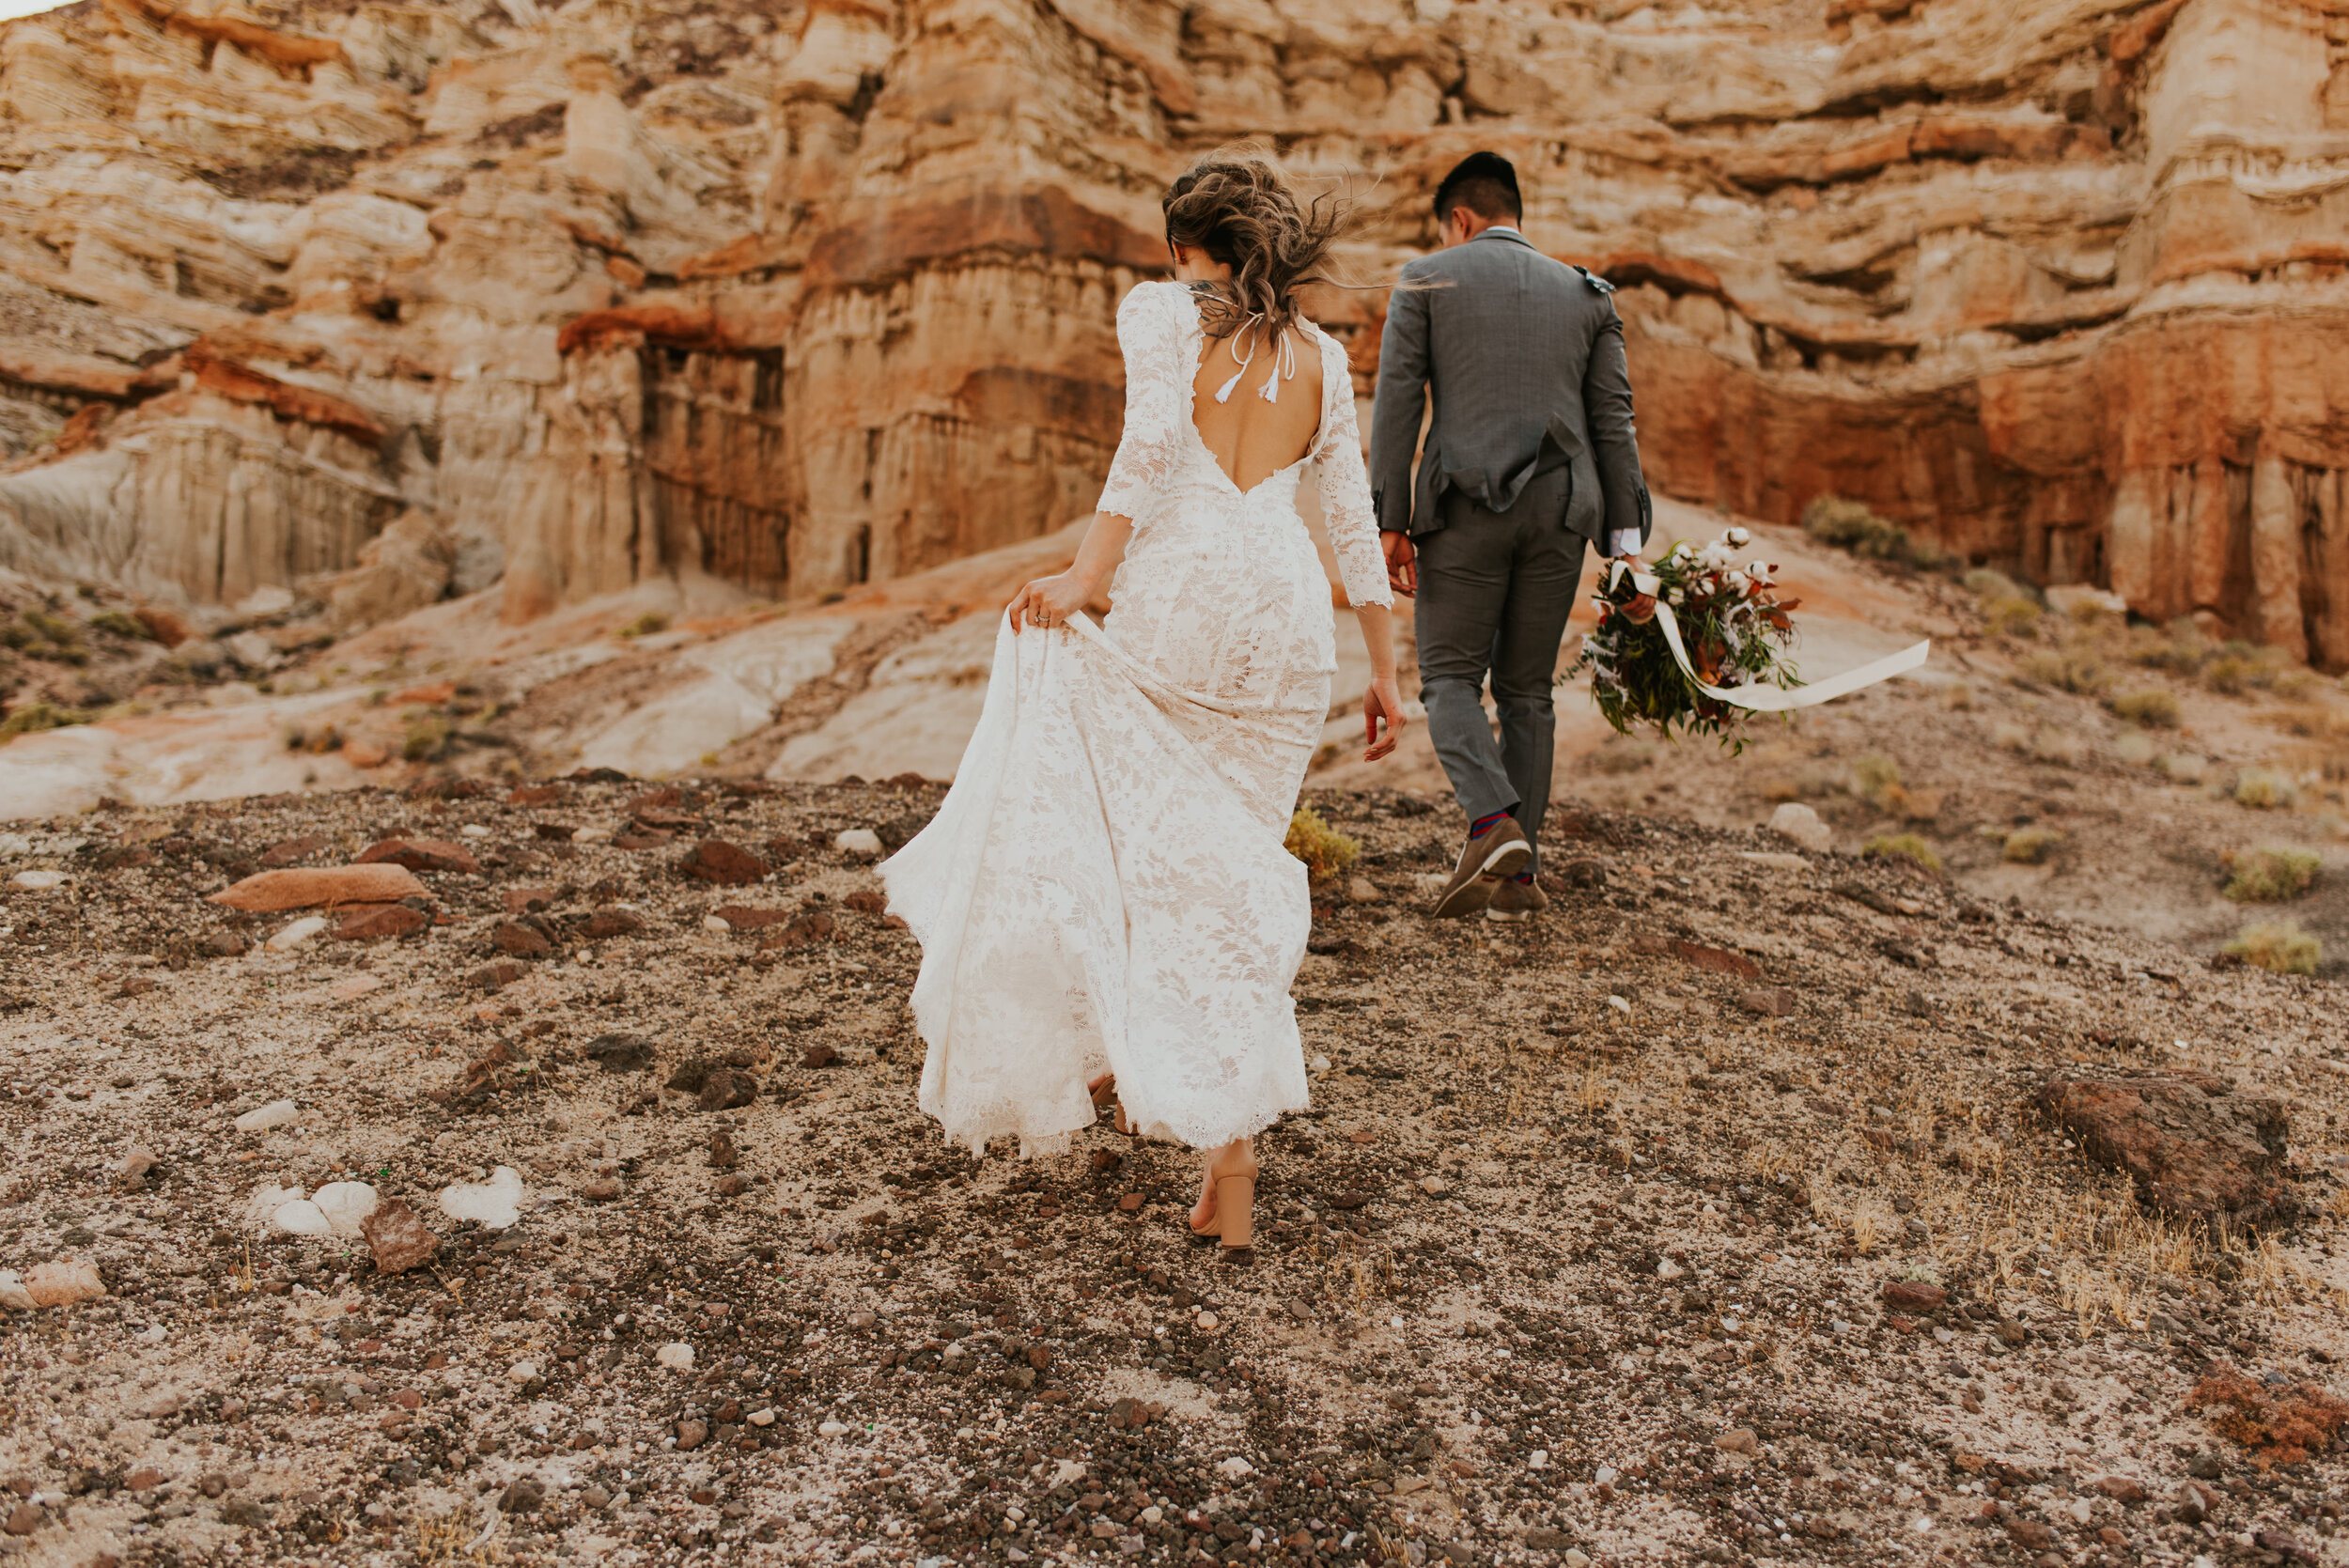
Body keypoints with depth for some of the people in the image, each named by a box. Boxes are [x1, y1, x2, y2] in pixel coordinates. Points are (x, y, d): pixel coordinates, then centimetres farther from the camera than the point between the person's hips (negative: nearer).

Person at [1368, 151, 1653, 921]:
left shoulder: (1426, 279, 7)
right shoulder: (1586, 294, 15)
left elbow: (1396, 402, -2)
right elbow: (1613, 422, 8)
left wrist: (1391, 520, -2)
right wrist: (1625, 542, 7)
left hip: (1468, 503, -3)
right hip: (1562, 509, 3)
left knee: (1450, 677, 4)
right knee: (1526, 689, 10)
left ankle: (1495, 823, -20)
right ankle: (1517, 873, 8)